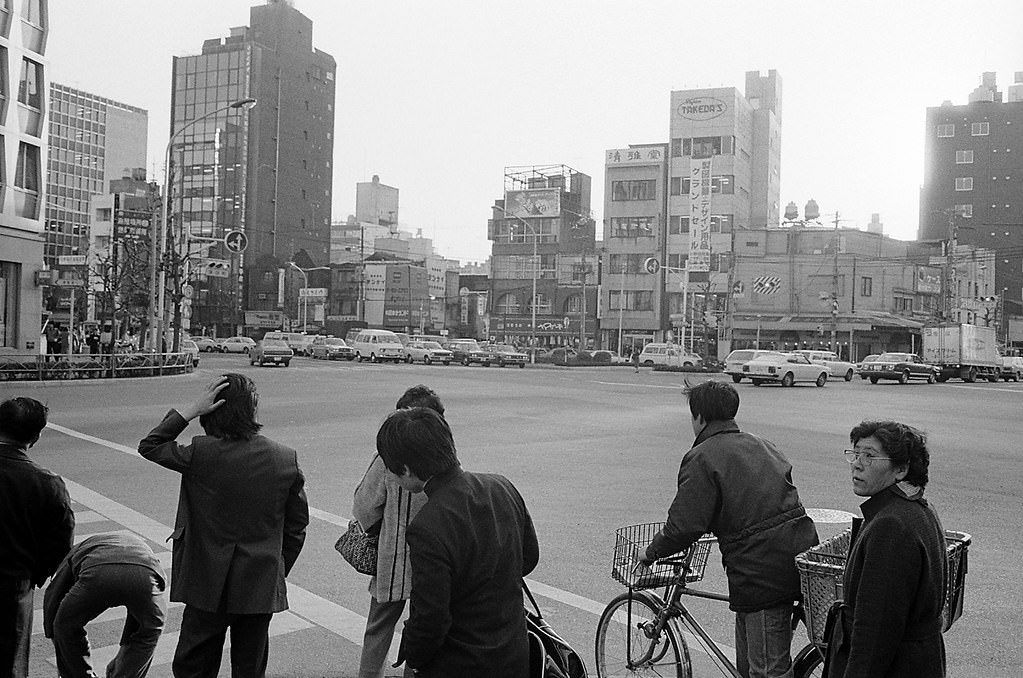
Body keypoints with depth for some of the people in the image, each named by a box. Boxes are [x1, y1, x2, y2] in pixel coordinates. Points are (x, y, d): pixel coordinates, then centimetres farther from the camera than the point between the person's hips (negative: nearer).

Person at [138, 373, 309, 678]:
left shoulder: (201, 453, -16)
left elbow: (149, 446, 1)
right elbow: (297, 526, 1)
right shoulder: (287, 459, -7)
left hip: (209, 586, -2)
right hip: (262, 589, 2)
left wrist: (192, 410, -6)